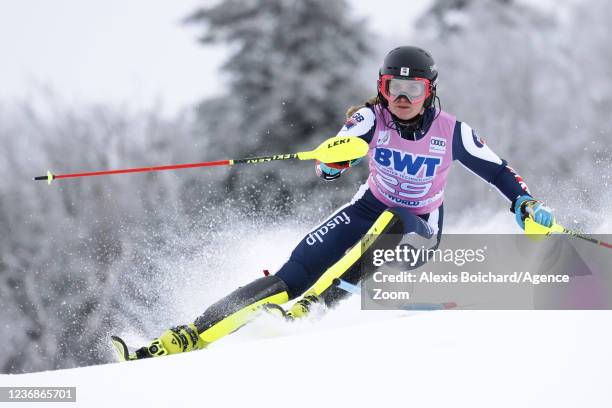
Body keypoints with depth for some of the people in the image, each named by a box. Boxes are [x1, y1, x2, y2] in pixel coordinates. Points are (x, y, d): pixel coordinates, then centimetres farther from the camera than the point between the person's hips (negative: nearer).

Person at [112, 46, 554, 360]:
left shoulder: (451, 132, -14)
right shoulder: (372, 117, -13)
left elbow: (497, 169, 1)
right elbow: (328, 167, -26)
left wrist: (527, 205, -12)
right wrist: (336, 155, -49)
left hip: (420, 229, 0)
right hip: (368, 209, 0)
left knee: (390, 220, -39)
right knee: (293, 273, -19)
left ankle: (311, 304, -45)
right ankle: (189, 336, -26)